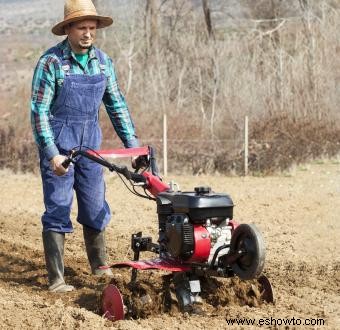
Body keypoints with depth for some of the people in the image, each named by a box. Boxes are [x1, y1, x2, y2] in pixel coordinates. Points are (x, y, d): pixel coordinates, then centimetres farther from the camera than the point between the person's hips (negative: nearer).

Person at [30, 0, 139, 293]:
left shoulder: (103, 61, 3)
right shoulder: (51, 62, -14)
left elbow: (116, 104, 11)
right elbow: (39, 110, -14)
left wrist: (132, 143, 6)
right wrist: (52, 154, -20)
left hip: (90, 140, 5)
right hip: (59, 142, -5)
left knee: (95, 208, 12)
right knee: (58, 210, -4)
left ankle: (99, 266, 28)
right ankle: (56, 279, 0)